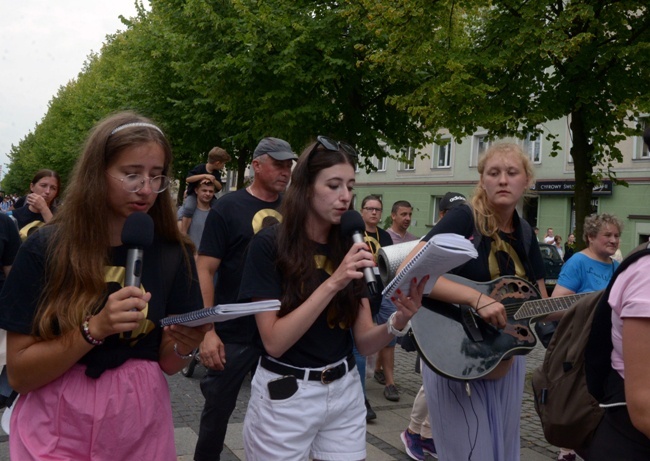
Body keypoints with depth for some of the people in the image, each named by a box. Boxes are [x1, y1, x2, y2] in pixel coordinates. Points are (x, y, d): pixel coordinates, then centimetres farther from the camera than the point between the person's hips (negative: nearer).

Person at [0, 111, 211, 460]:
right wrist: (95, 329, -26)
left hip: (140, 429, 2)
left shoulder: (171, 254, -5)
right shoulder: (45, 248, -12)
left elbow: (167, 363, 2)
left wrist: (184, 345, -20)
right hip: (56, 433, -2)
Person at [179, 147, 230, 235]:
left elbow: (219, 187, 0)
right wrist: (204, 175, -31)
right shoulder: (200, 168, -18)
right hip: (194, 194, -6)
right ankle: (183, 234, -30)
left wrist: (213, 180, -21)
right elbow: (188, 179, -26)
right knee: (188, 208, -31)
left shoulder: (217, 173, 0)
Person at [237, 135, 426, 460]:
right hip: (285, 396, -4)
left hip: (344, 391, 4)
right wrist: (333, 283, -26)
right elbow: (274, 341, -19)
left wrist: (399, 321, -21)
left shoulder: (351, 248, 2)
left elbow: (364, 342, 0)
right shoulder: (270, 245, -12)